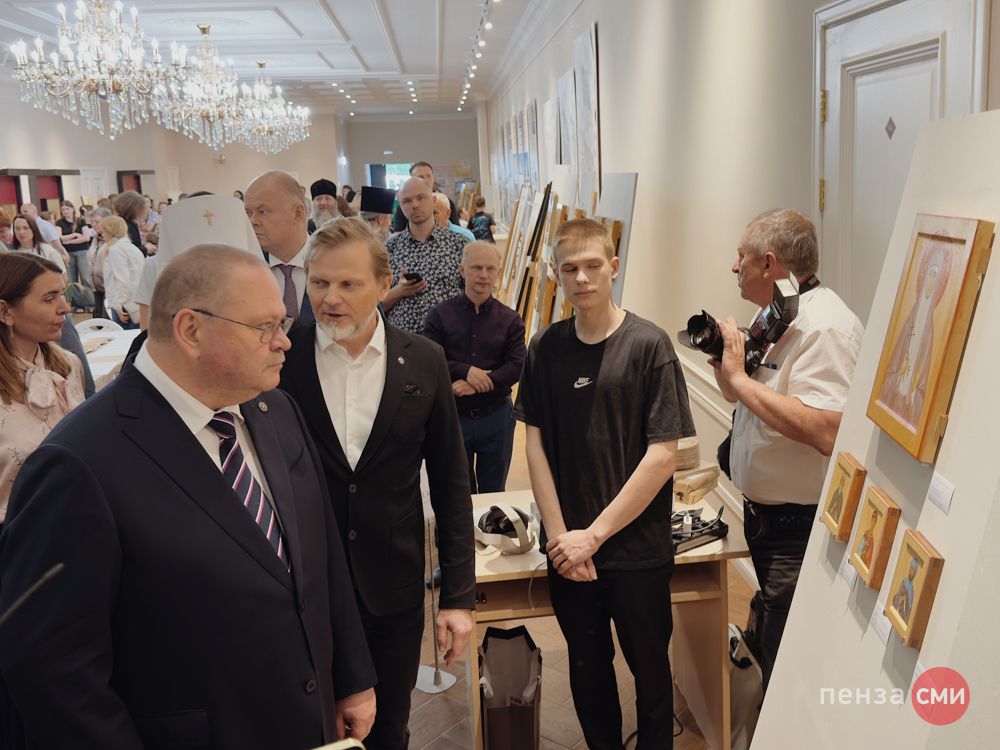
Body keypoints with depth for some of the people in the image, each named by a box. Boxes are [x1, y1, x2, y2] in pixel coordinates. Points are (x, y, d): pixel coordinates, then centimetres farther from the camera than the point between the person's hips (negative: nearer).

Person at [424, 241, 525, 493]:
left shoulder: (510, 320, -1)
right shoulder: (440, 314, -3)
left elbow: (516, 367, -9)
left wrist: (476, 386, -20)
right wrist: (466, 371, -24)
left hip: (496, 417, 1)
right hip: (452, 416, -1)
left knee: (494, 492, 16)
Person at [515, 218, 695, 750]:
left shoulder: (648, 345, -9)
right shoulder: (545, 348, 1)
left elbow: (663, 455, -12)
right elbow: (535, 442, 2)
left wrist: (593, 535, -13)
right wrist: (559, 535, -7)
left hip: (637, 549, -2)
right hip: (568, 550, 3)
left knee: (649, 668, 14)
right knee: (587, 669, 17)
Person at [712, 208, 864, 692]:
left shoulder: (825, 325, -22)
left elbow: (825, 430, -35)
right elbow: (748, 399, 18)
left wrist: (738, 376, -27)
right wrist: (723, 361, -2)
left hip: (800, 529, -10)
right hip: (764, 515, 10)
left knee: (784, 667, 2)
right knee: (768, 639, 25)